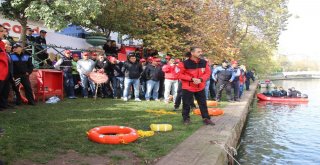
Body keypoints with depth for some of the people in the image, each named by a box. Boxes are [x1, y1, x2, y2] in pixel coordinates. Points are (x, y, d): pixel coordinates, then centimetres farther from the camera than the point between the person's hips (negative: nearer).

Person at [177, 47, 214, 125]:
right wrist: (191, 79, -19)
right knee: (186, 104, 5)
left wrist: (201, 79, -16)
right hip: (188, 87, -3)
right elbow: (180, 75, -13)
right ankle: (186, 119, 21)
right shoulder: (184, 63, -17)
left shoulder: (204, 63, -4)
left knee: (203, 103, 9)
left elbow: (207, 73, 3)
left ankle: (206, 118, 20)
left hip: (200, 87, 4)